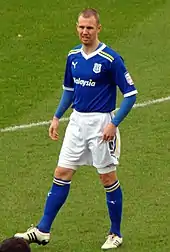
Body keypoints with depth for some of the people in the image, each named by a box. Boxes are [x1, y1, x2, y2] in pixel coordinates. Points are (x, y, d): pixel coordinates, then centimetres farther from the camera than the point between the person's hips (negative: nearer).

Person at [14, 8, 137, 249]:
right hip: (77, 120, 6)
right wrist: (57, 117, 14)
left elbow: (130, 93, -12)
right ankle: (43, 230, 9)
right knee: (62, 174, 5)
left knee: (108, 178, 3)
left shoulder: (111, 59, -15)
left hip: (101, 123, -6)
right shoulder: (73, 56, 5)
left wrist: (114, 124, -18)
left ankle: (115, 234, 17)